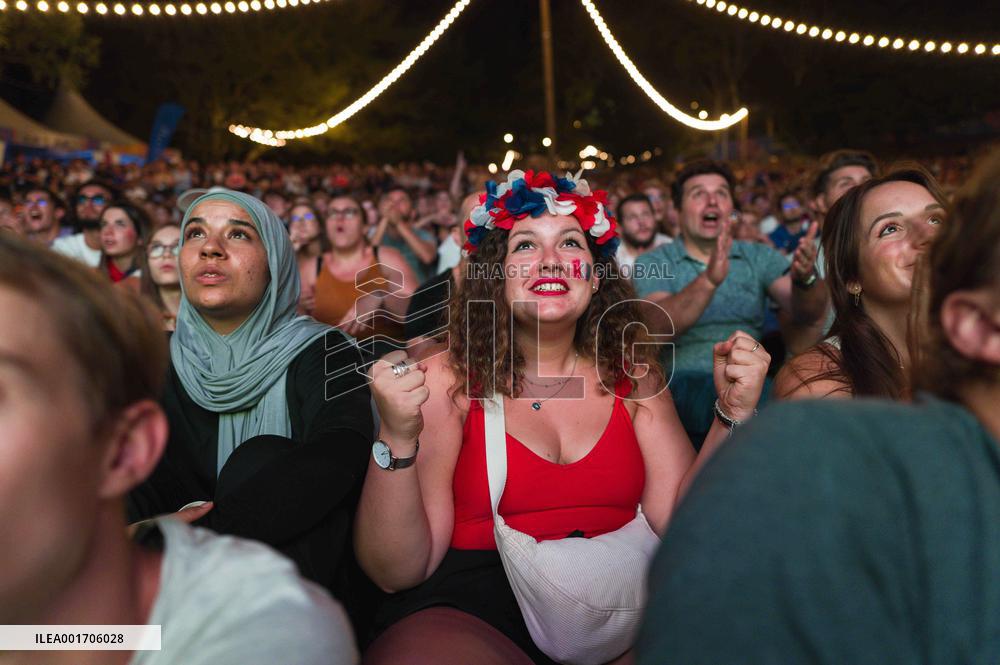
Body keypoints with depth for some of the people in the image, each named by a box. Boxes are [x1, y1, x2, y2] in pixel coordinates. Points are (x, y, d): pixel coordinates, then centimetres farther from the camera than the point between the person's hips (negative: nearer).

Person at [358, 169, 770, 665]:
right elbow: (395, 572, -8)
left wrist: (734, 415, -12)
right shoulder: (445, 381, -4)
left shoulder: (631, 376, 7)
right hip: (473, 606, -2)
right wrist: (397, 440, -24)